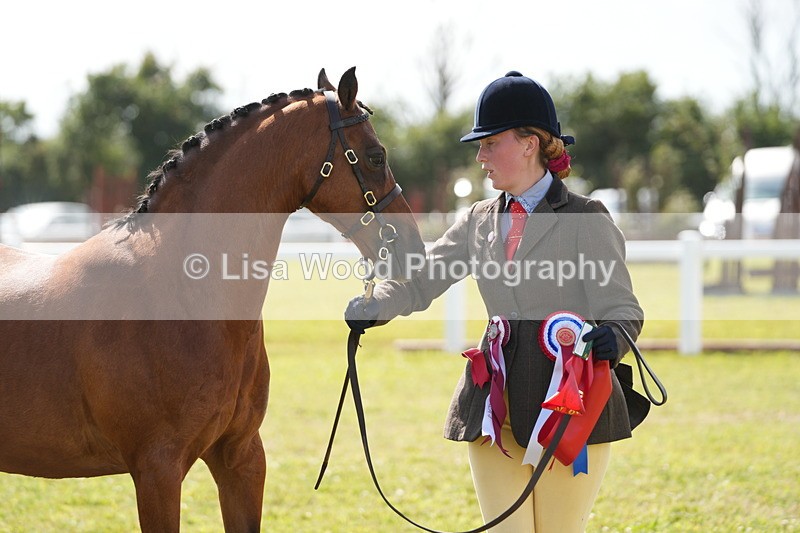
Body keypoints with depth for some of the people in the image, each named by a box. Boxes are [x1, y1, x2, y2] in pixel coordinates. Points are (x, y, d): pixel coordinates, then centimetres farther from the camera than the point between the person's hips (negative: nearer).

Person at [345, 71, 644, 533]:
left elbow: (622, 308, -10)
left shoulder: (587, 220, -4)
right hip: (496, 407, 5)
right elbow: (420, 281, 8)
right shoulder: (480, 221, 12)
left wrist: (614, 337, -33)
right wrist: (372, 308, -13)